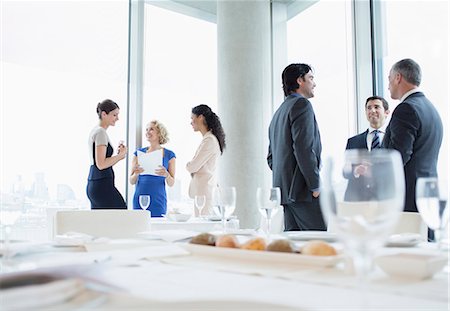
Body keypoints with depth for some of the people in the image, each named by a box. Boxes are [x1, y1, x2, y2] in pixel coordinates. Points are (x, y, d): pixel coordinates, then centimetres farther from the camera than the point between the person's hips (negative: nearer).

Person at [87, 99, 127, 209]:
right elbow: (101, 164, -18)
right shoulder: (101, 132, -11)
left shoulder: (95, 131, 19)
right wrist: (121, 154, -8)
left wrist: (119, 156, 9)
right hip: (102, 184, -10)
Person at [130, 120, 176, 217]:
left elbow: (171, 184, 3)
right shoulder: (139, 153, 7)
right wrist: (136, 174, -14)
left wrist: (166, 175, -17)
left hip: (158, 201, -1)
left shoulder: (169, 155, 3)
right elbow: (132, 181, 7)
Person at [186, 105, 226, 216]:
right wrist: (191, 166, 2)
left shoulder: (209, 140, -15)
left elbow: (193, 167, -15)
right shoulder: (209, 139, 16)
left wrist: (188, 165, 5)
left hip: (203, 190, -10)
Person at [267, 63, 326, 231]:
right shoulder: (301, 104, -6)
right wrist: (316, 186, -15)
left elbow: (271, 157, 23)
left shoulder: (279, 112, 23)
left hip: (284, 191, 10)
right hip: (303, 191, -9)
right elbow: (304, 148, -18)